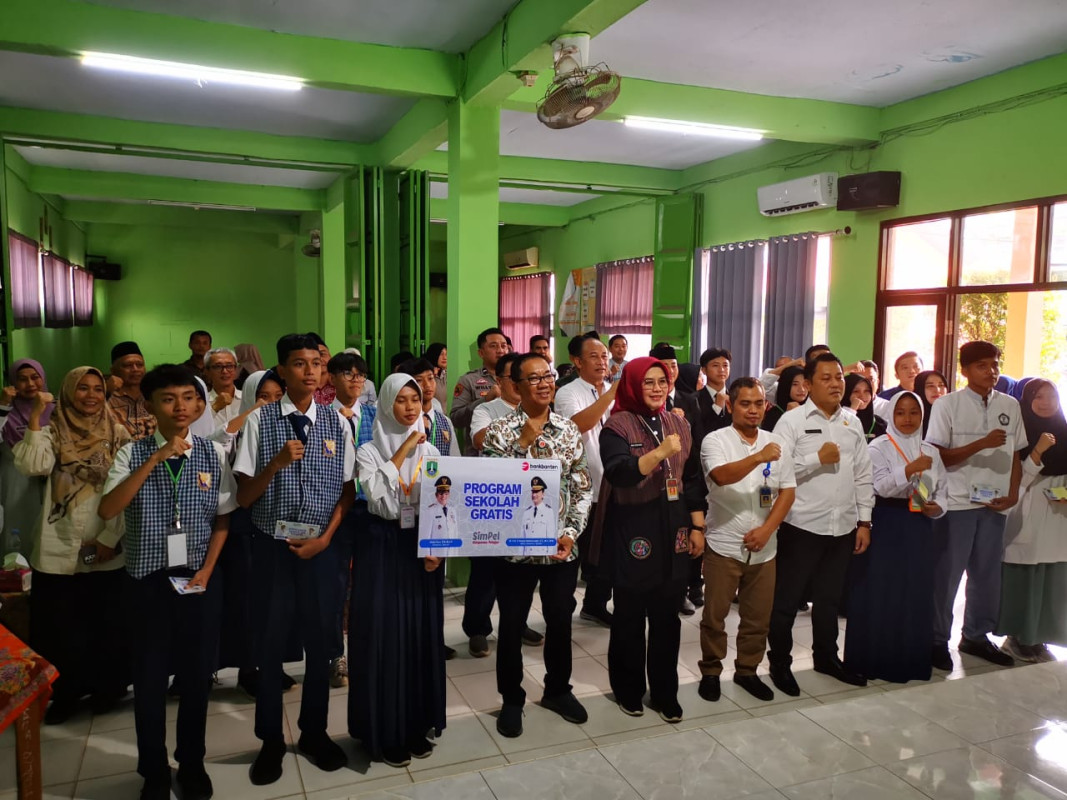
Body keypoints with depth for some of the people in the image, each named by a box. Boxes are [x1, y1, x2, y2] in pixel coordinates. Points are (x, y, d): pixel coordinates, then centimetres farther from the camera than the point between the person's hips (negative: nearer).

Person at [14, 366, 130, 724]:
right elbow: (33, 466, -18)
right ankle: (66, 693, 28)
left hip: (108, 550, 0)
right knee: (59, 628, 8)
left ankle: (107, 688, 30)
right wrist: (35, 417, -16)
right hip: (58, 550, 0)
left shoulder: (118, 435, 2)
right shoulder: (53, 432, 3)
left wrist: (110, 538, -8)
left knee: (108, 625, 10)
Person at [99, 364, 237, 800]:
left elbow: (222, 519, 3)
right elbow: (107, 510, -20)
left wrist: (206, 571, -7)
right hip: (148, 579, -1)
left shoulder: (214, 454, -3)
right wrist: (155, 459, -25)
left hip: (200, 578, 1)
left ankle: (192, 764, 32)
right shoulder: (133, 453, -6)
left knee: (197, 674, 11)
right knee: (150, 677, 10)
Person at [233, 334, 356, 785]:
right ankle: (271, 739, 30)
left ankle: (314, 732, 33)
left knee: (319, 638, 13)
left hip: (321, 545, 2)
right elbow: (243, 497, -6)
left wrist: (324, 539, -7)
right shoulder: (259, 421, -7)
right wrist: (277, 462, -22)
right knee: (271, 641, 10)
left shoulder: (335, 422, -1)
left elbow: (347, 490, 3)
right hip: (272, 545, -1)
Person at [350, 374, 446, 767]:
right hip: (382, 547, -3)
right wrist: (400, 454, -17)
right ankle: (385, 732, 15)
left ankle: (417, 724, 25)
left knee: (423, 634, 9)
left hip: (423, 547, 4)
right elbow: (380, 500, -19)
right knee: (384, 635, 1)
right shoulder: (369, 451, -4)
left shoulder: (430, 451, 7)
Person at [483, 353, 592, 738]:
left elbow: (582, 487, 4)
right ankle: (511, 700, 29)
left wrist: (572, 533, -6)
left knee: (560, 621, 16)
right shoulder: (500, 430, -6)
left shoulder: (569, 429, 2)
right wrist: (525, 442, -19)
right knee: (512, 625, 10)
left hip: (561, 545, 3)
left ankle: (558, 689, 38)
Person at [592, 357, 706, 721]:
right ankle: (628, 689, 26)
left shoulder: (678, 425, 9)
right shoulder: (617, 425, -8)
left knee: (667, 617, 11)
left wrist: (697, 528, 9)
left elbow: (693, 479, 12)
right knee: (630, 617, 8)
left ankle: (665, 693, 26)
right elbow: (618, 473, -23)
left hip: (673, 531, 5)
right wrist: (660, 453, -31)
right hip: (632, 532, -4)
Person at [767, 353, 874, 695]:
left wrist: (864, 521, 8)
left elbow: (863, 475, 11)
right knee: (787, 598, 6)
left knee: (829, 597, 19)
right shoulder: (791, 420, -8)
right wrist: (818, 458, -18)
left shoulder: (852, 423, 8)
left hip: (843, 526, 5)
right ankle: (779, 662, 21)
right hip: (802, 525, -5)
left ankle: (826, 656, 36)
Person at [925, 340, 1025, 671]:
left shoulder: (1010, 405, 7)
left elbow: (1016, 454, 11)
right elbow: (939, 457, -9)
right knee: (947, 574, 2)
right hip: (956, 502, -4)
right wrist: (982, 444, -19)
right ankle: (938, 641, 14)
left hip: (995, 503, 5)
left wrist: (1013, 494, -1)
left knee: (988, 573, 12)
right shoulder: (947, 404, -6)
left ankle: (976, 636, 28)